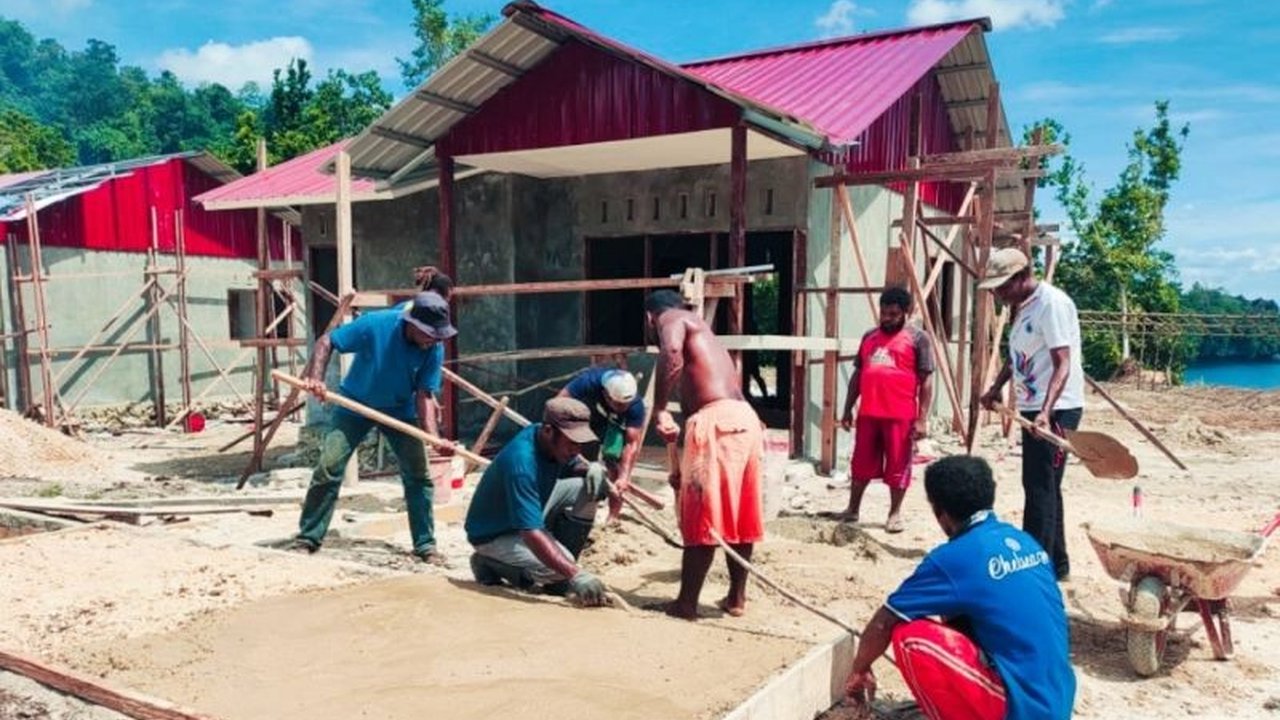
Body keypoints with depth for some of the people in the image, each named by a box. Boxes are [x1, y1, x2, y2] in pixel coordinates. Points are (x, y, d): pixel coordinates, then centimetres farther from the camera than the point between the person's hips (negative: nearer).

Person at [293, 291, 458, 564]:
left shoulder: (432, 351, -20)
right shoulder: (374, 324, -28)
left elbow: (422, 395, -21)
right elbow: (326, 342, -18)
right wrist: (316, 378, -34)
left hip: (399, 410, 2)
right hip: (355, 405, -2)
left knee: (418, 474, -5)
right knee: (328, 467, -7)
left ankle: (426, 545, 7)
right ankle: (307, 538, 10)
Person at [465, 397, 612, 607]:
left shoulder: (553, 442, -10)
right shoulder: (522, 462, -36)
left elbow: (573, 466, 11)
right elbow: (531, 534, -41)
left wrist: (592, 468, -15)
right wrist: (575, 575, -48)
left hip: (531, 515, 9)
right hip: (494, 534, -8)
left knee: (590, 484, -9)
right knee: (559, 569, -30)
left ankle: (557, 579, -2)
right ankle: (490, 563, -2)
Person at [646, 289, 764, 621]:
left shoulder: (671, 318, 7)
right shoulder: (698, 329, 32)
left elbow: (672, 354, -20)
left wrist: (659, 410, -15)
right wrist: (684, 466, 37)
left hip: (716, 420, -9)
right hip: (745, 418, 9)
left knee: (700, 518, 1)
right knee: (740, 517, 17)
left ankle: (686, 603, 11)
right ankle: (736, 597, 28)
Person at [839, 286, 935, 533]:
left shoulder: (917, 338, -2)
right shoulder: (869, 336, 14)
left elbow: (926, 381, -5)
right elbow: (857, 374, 17)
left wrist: (922, 419, -11)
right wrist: (848, 409, 13)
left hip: (901, 416, -5)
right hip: (868, 414, 5)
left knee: (897, 466, 5)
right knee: (861, 464, 12)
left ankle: (895, 513, 19)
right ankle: (852, 509, 23)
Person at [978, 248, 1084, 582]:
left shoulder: (1052, 303, -17)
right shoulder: (1021, 306, 12)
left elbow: (1063, 365, -24)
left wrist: (1045, 413, -34)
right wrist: (996, 388, 16)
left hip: (1055, 411, -10)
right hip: (1032, 409, 10)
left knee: (1040, 489, -8)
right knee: (1043, 488, 16)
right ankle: (1056, 564, 26)